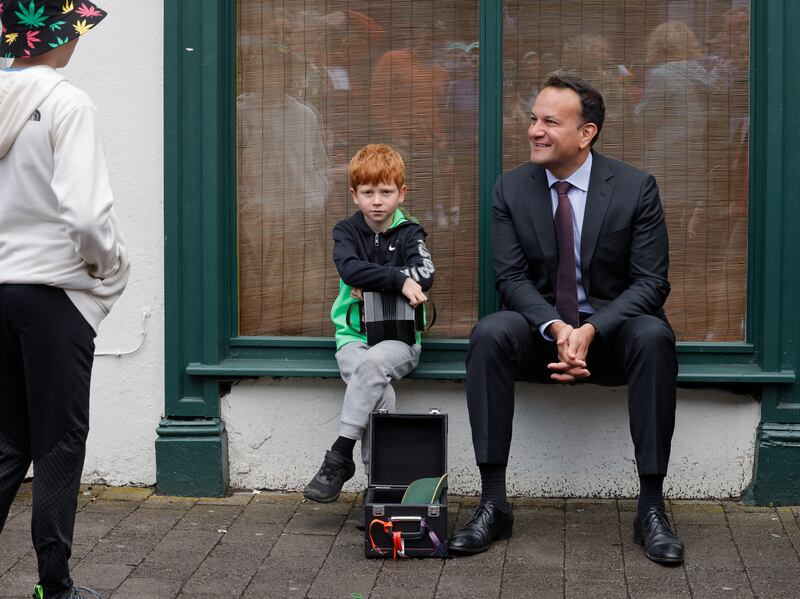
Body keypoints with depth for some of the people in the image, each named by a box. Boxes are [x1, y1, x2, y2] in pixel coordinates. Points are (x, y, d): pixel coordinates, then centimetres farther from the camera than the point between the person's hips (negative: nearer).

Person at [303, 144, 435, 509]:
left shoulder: (408, 234, 6)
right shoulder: (347, 231, 8)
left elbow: (425, 275, -14)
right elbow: (350, 269, -15)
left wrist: (372, 282, -14)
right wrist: (397, 279, -24)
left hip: (399, 338, -1)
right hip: (354, 336, 1)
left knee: (371, 365, -35)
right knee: (379, 390, -30)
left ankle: (339, 457, -27)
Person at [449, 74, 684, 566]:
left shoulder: (636, 188, -6)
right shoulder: (511, 189, 0)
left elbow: (651, 282, -9)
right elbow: (513, 278, -4)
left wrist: (590, 330, -25)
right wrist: (556, 329, -24)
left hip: (614, 328, -1)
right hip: (541, 327, 2)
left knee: (655, 337, -35)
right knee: (489, 333, -30)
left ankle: (652, 507, -27)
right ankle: (494, 504, -27)